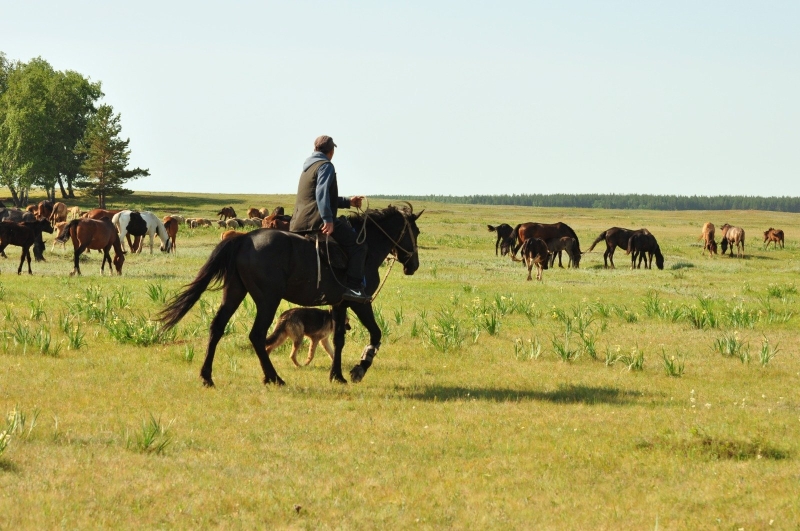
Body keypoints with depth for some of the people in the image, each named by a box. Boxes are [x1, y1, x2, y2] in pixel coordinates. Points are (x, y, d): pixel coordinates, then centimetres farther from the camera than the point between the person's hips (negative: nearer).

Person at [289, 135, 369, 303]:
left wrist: (347, 202, 32)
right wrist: (328, 220, -27)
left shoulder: (308, 168, 25)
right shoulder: (326, 166, -5)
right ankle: (353, 287, -22)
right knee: (358, 245, -10)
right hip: (316, 221, -10)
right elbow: (322, 194, -20)